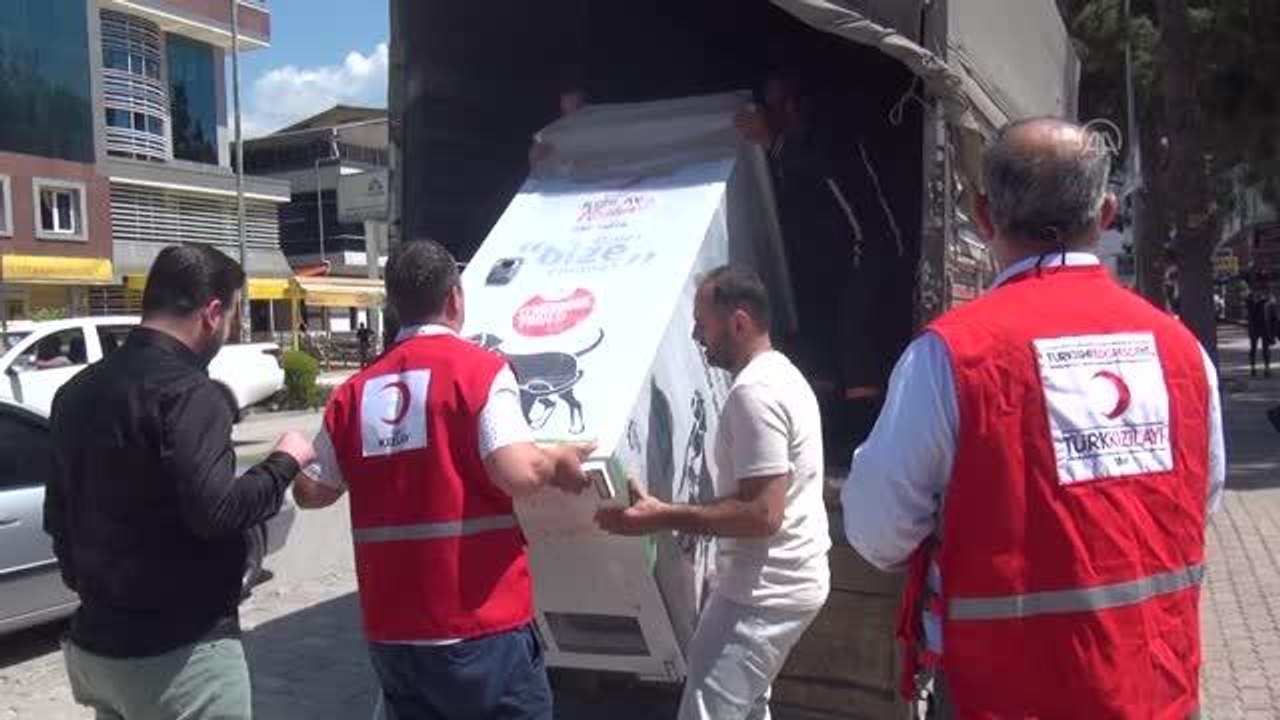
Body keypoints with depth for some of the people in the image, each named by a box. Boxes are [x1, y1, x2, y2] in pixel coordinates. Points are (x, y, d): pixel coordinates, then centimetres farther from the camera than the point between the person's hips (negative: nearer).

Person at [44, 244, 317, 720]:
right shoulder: (186, 391, -19)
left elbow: (58, 515, 17)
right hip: (178, 654, -8)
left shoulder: (79, 390, 9)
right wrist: (285, 462, -12)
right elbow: (216, 511, -27)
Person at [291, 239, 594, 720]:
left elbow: (309, 492, 11)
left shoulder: (356, 390, 4)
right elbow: (518, 475, -22)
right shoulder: (478, 369, -10)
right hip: (478, 626, -5)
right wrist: (556, 462, -2)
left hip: (390, 630, 5)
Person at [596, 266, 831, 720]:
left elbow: (762, 513, -25)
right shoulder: (783, 374, 12)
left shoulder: (753, 392, -21)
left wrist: (662, 517, -24)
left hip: (767, 589, -11)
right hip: (783, 579, 11)